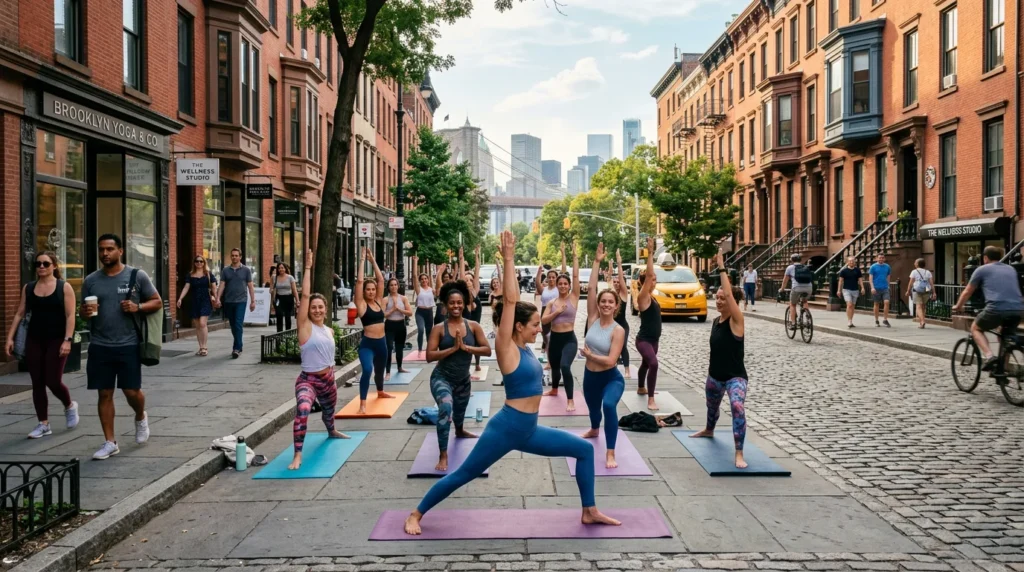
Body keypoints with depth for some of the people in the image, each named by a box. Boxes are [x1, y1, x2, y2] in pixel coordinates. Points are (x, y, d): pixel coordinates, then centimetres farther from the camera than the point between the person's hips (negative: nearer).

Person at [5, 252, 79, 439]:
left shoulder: (64, 287, -3)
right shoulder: (28, 288, 8)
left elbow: (70, 316, -9)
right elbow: (19, 314, 10)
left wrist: (67, 340, -17)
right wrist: (10, 338, 3)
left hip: (56, 340, -4)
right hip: (34, 340, 4)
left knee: (53, 381, -8)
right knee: (37, 383, 4)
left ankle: (70, 406, 23)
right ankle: (43, 424, 12)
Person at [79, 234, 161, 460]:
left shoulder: (137, 276, -1)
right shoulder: (91, 280, 7)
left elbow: (157, 302, 3)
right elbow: (83, 312, 13)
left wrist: (138, 307, -16)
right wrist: (85, 312, -11)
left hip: (129, 345, -3)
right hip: (100, 346, 3)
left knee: (132, 391, -1)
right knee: (105, 394, 6)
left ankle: (141, 418, 33)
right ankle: (110, 442, 16)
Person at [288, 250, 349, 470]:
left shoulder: (329, 330, 5)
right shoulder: (305, 326, -13)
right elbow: (305, 295, -21)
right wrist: (308, 267, -22)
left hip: (328, 379, 7)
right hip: (308, 380, -6)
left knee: (329, 409, 28)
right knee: (302, 410, -32)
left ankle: (331, 432, 63)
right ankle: (297, 455, -28)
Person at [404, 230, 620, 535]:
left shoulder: (523, 347, 6)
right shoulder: (506, 348, -14)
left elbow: (512, 301, 8)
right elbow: (510, 301, -20)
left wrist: (510, 260, 10)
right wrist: (508, 259, -20)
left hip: (528, 430, 8)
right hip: (506, 428, -8)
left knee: (584, 449, 7)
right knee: (462, 475, 4)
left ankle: (589, 512, 16)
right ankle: (416, 514, 21)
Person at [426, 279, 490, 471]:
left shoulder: (473, 326, -5)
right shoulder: (439, 328, -12)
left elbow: (487, 350, -10)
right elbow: (429, 356, -17)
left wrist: (465, 347, -21)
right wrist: (453, 348, -25)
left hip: (463, 380, 4)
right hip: (442, 378, -4)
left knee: (460, 412, 28)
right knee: (446, 407, -32)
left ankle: (459, 432, 66)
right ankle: (443, 456, -26)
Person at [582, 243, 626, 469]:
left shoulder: (618, 331, -16)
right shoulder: (593, 320, -5)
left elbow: (611, 360, -23)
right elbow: (591, 288, -12)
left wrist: (589, 355, -15)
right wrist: (597, 262, -13)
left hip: (611, 378, -5)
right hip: (590, 376, 5)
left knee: (608, 405, -33)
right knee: (593, 408, 28)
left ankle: (610, 453, -25)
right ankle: (594, 430, 65)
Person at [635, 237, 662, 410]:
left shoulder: (651, 297, 6)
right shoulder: (643, 297, -17)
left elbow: (650, 275, 13)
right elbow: (648, 275, -27)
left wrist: (652, 254, 9)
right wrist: (650, 253, -29)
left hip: (653, 339, 9)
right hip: (644, 339, -9)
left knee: (646, 364, 27)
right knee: (653, 364, -27)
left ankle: (641, 389, 49)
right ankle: (651, 399, -26)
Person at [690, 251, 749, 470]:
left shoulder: (736, 320, -17)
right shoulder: (716, 321, 4)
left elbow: (729, 293, -32)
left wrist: (722, 269, -30)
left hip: (735, 376, -8)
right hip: (715, 376, 8)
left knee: (738, 407, -32)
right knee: (712, 406, 30)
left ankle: (739, 454, -30)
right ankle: (709, 430, 62)